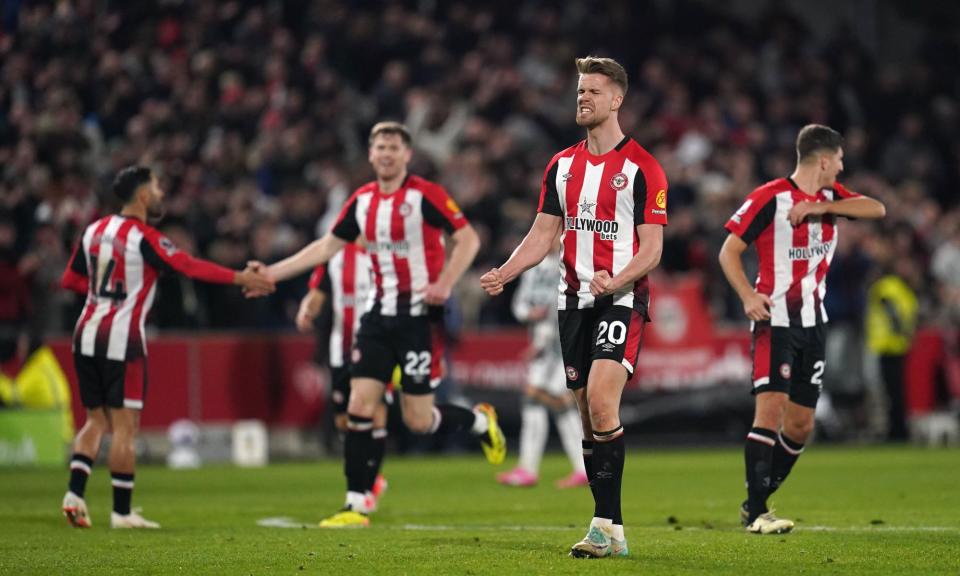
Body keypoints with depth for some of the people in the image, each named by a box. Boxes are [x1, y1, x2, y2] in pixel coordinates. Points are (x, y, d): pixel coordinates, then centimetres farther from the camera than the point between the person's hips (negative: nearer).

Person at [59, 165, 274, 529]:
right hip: (121, 339, -7)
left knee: (96, 420, 15)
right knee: (124, 425, -2)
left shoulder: (95, 230, 10)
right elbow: (190, 267, -18)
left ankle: (74, 492, -1)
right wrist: (241, 278, -16)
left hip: (87, 335, 7)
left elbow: (70, 280, 15)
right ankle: (121, 512, -1)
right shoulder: (144, 238, -12)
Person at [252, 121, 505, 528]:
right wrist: (272, 273, 14)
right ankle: (356, 506, 0)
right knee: (359, 407, -4)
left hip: (420, 315, -6)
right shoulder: (362, 201, 8)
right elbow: (327, 246, 16)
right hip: (380, 315, 6)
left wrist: (444, 284, -23)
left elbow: (468, 238, -11)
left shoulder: (425, 195, -10)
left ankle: (480, 421, 27)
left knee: (418, 420, -4)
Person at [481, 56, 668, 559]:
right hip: (574, 300, 6)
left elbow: (652, 248, -8)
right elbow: (544, 234, 13)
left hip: (622, 298, -6)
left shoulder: (642, 168, -6)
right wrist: (503, 273, -3)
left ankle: (605, 526, -20)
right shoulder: (562, 165, 12)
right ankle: (610, 530, 11)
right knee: (587, 414, 5)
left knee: (601, 403, -21)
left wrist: (616, 281, -26)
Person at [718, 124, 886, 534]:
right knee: (771, 406, -19)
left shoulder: (830, 197, 10)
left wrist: (823, 207, -17)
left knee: (800, 425, 7)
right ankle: (756, 512, -18)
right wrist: (748, 296, -24)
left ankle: (757, 501, 20)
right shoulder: (769, 198, -10)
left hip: (812, 321, 7)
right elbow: (729, 251, -9)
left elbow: (877, 209, -4)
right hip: (775, 319, -7)